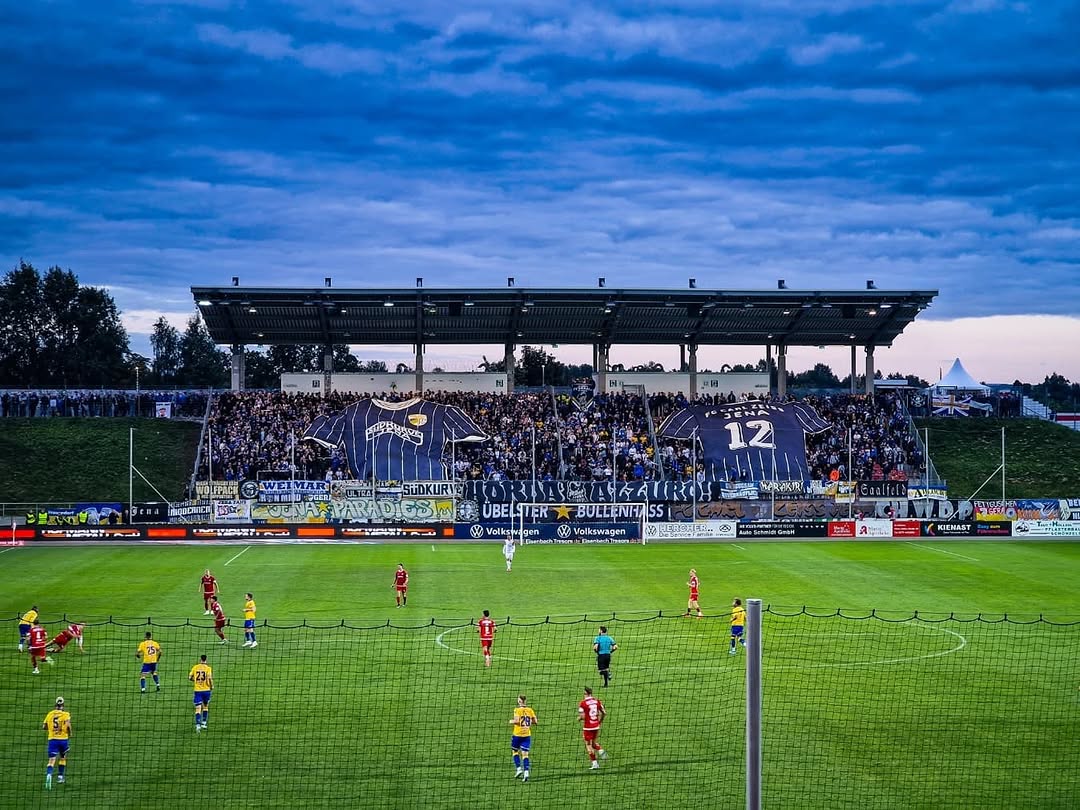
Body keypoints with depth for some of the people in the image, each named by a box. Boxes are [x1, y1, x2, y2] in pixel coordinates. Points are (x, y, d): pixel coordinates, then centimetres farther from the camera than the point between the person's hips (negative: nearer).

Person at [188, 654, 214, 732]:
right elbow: (209, 678, -17)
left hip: (197, 690, 0)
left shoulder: (195, 667, 3)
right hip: (206, 690, 0)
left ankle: (198, 726, -17)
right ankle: (203, 724, 22)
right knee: (205, 707, 21)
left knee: (198, 709, -2)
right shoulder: (208, 668, -5)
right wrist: (212, 686, 0)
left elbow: (189, 677, 3)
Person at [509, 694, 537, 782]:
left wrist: (511, 721, -2)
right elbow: (535, 722, 2)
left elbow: (516, 721, -21)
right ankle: (526, 772, -10)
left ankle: (519, 769, 6)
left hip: (517, 734, -3)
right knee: (525, 754, 2)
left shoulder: (517, 710, -8)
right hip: (527, 735, 3)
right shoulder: (530, 710, 4)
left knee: (515, 751, 17)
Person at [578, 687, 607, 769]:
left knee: (588, 745, 5)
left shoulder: (583, 703, -13)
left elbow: (582, 716, -19)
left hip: (588, 727, -5)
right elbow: (604, 713, 6)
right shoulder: (597, 701, 2)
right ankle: (601, 751, 0)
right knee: (593, 742, 25)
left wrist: (579, 718, 4)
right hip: (596, 726, 5)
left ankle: (594, 763, 2)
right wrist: (600, 720, 24)